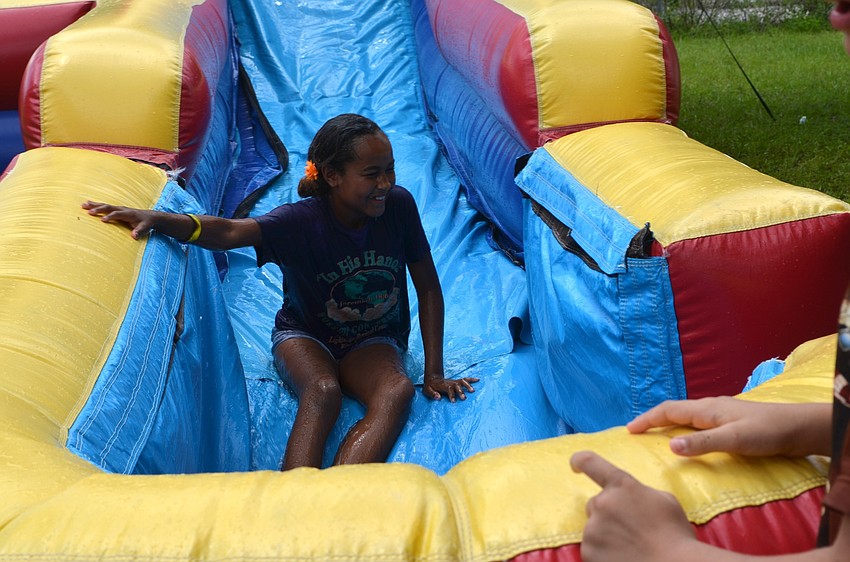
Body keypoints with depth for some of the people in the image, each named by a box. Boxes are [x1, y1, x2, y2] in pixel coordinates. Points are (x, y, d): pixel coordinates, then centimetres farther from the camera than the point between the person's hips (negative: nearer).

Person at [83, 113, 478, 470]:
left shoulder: (399, 206, -14)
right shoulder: (302, 221, -20)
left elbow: (429, 287, -6)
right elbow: (229, 232, -35)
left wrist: (434, 372, -9)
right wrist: (155, 218, -54)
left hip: (373, 341, 2)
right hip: (305, 334, -1)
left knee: (398, 391, -32)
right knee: (323, 391, -35)